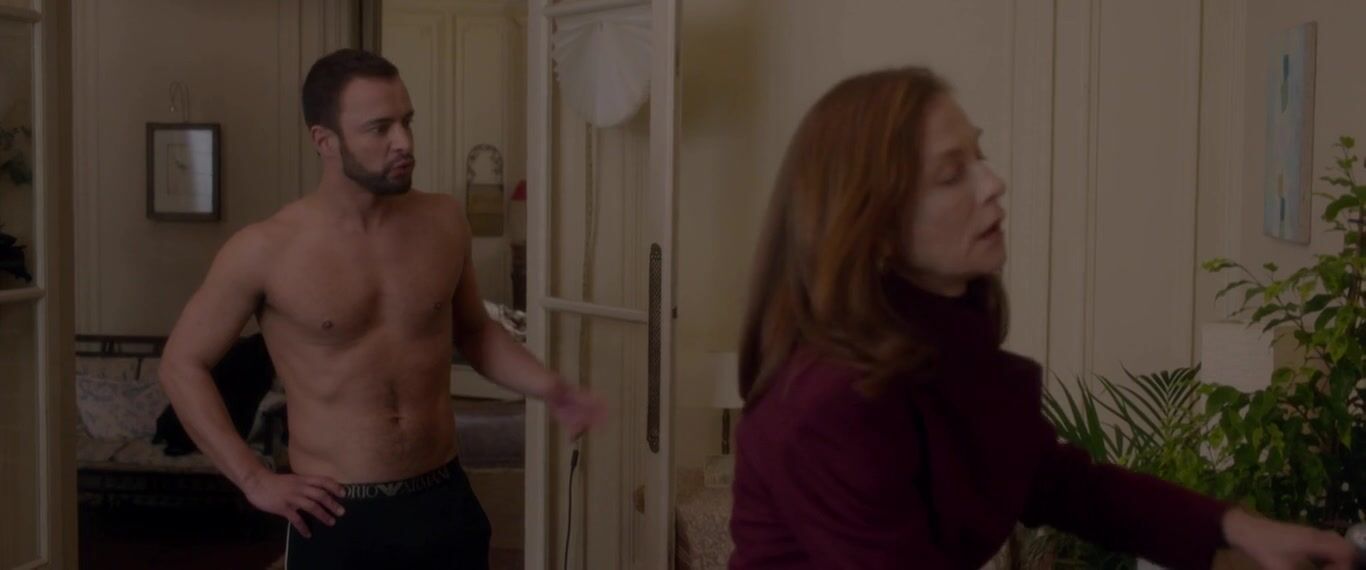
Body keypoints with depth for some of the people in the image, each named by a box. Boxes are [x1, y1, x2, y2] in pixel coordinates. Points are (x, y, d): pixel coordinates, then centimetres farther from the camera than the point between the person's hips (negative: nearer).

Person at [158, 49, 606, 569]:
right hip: (336, 518, -3)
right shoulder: (265, 250, -10)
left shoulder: (443, 223, 1)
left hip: (444, 501, 4)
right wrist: (254, 480, -5)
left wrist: (550, 390, 1)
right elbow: (182, 365, 1)